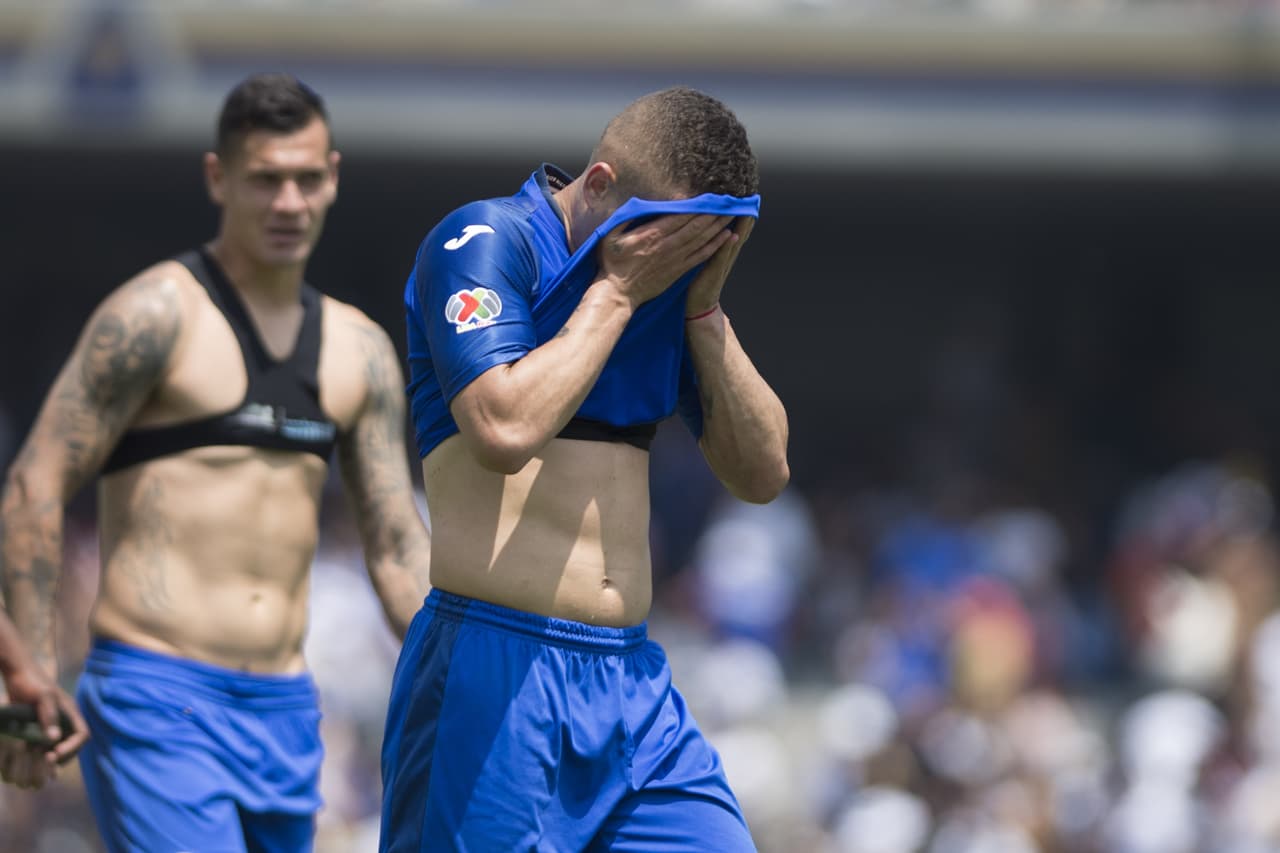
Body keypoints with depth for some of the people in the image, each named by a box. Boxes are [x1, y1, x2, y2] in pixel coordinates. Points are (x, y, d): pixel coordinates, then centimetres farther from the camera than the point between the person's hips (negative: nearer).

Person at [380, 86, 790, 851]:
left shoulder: (669, 280, 13)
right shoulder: (486, 241, -7)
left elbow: (764, 474, 10)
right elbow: (504, 430, -23)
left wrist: (704, 306, 0)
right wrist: (616, 291, -13)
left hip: (634, 682, 6)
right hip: (497, 675, -6)